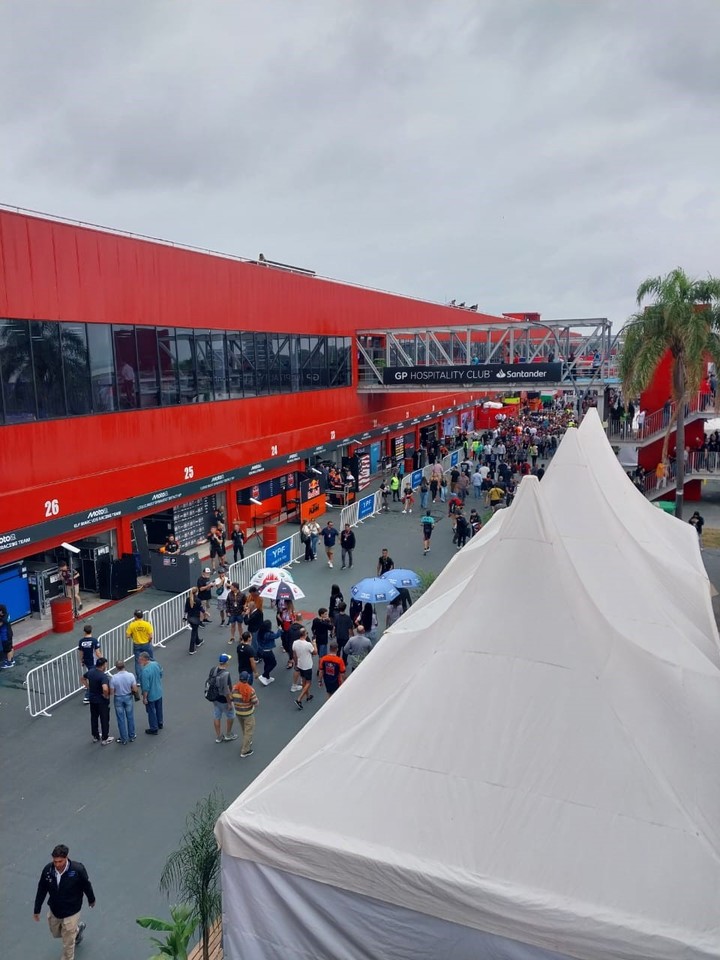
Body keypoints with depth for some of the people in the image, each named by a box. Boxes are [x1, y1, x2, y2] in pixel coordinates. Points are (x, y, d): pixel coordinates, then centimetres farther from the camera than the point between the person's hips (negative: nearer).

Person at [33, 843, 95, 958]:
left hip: (71, 912, -4)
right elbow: (41, 890, -4)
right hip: (53, 910, 4)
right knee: (56, 933, 28)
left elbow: (86, 885, -12)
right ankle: (78, 928, 54)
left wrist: (91, 900, 3)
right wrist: (36, 910, 5)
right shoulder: (47, 869, -21)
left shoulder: (78, 869, -30)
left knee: (68, 943, 8)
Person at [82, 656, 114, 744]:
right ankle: (105, 739, 19)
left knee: (94, 718, 21)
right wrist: (106, 696, -22)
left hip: (92, 699, 7)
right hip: (102, 701, -7)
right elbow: (105, 689, -42)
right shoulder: (103, 676, -28)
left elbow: (83, 678, 16)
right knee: (104, 719, 9)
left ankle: (95, 736, 35)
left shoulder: (90, 671, -5)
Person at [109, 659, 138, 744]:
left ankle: (124, 739, 21)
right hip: (129, 697, 1)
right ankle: (131, 736, 30)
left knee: (121, 719, 12)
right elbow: (135, 689, -13)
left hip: (118, 699, -1)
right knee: (130, 717, 18)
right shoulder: (130, 675, -17)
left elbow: (112, 692, -14)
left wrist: (118, 689, 6)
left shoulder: (113, 677, -20)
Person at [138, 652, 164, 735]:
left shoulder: (145, 671, -32)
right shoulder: (156, 664, -10)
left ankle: (154, 729, 26)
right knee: (159, 709, 25)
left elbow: (146, 687, -27)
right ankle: (160, 723, 44)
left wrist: (144, 698, -15)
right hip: (159, 692, 7)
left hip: (151, 695, -7)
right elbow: (161, 674, 7)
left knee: (151, 712, 12)